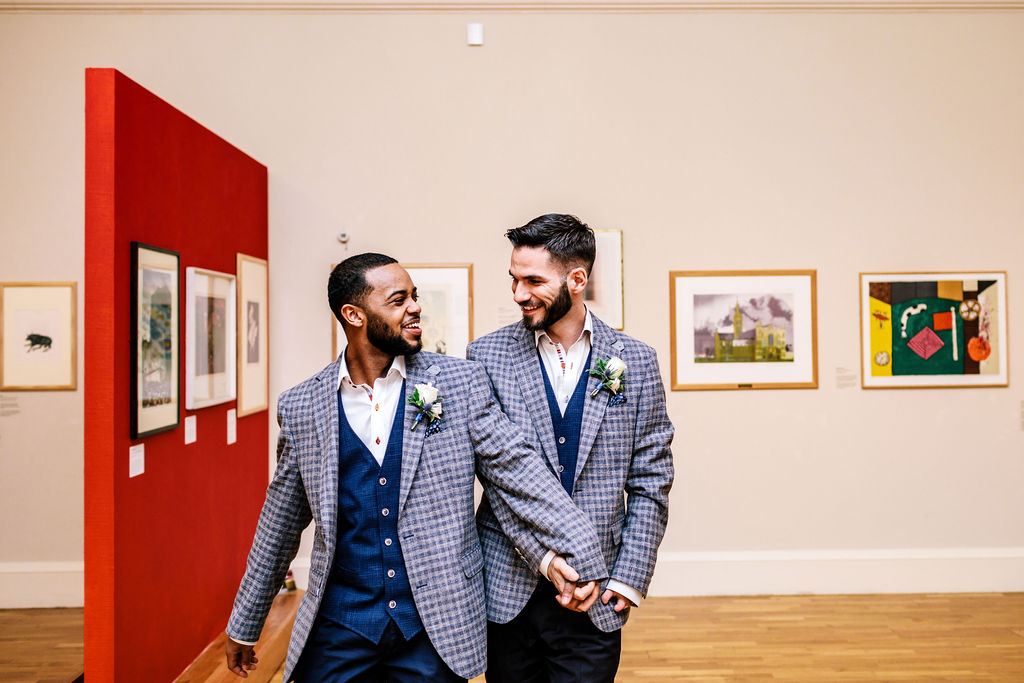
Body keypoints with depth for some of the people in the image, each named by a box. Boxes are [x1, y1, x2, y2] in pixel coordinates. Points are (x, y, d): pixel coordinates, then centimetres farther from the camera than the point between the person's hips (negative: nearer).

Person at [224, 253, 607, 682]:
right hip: (337, 630, 1)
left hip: (438, 628, 0)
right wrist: (244, 626, 17)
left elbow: (517, 470, -4)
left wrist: (574, 554, -15)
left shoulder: (461, 383, -3)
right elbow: (281, 523, 10)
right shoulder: (301, 407, 0)